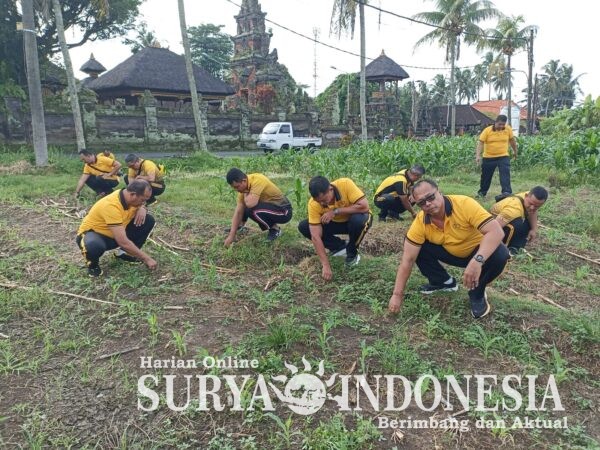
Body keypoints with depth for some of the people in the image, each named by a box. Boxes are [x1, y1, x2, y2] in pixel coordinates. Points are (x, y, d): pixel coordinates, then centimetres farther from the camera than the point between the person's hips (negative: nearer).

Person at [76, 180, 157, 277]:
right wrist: (146, 259, -31)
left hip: (115, 235, 7)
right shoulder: (112, 205, -36)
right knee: (95, 246, -45)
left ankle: (125, 253, 6)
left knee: (148, 220, -8)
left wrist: (142, 209, -15)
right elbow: (123, 242, -38)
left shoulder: (129, 197, -13)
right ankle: (92, 263, -7)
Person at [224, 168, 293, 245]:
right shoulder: (243, 186, -5)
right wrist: (231, 235, -7)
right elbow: (238, 212, -4)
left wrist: (245, 193, -18)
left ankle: (274, 229, -6)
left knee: (252, 210, -29)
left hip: (284, 210, -8)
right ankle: (241, 225, 23)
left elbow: (250, 204, -40)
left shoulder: (257, 180, -29)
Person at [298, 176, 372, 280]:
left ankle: (352, 253, -8)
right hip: (335, 223, 3)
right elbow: (315, 236, -28)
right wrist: (326, 265, -33)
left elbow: (364, 206, -36)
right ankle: (340, 247, -1)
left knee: (358, 221, -38)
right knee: (303, 227, -16)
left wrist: (336, 211, -35)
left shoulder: (345, 184, -32)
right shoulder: (313, 204, -26)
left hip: (355, 220, -2)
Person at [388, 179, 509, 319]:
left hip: (479, 251, -3)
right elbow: (408, 260, -21)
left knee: (500, 254, -34)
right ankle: (444, 282, 9)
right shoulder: (420, 222, -22)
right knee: (417, 248, -16)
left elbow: (496, 231, -39)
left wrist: (477, 260, -54)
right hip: (451, 253, 3)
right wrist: (397, 294, -23)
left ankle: (477, 293, -6)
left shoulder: (464, 204, -32)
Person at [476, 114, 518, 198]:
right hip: (488, 157, 0)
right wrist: (478, 155, -26)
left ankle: (507, 193, -14)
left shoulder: (508, 129, -3)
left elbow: (512, 140, 13)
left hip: (503, 157, 1)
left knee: (505, 175, -14)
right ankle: (482, 192, 31)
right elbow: (480, 143, -15)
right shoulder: (487, 130, -12)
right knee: (486, 176, 13)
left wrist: (515, 151, 22)